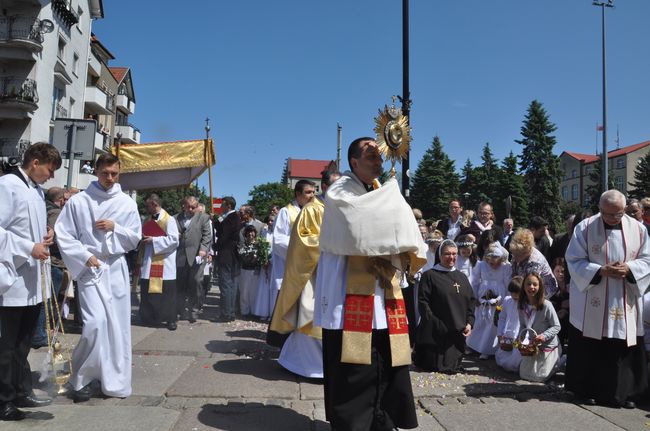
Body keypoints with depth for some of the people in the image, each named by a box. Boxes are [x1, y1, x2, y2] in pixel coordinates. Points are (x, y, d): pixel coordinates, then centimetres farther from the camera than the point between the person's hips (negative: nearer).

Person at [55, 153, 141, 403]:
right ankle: (81, 379, 4)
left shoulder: (127, 203, 5)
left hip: (116, 269, 3)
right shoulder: (78, 201, -1)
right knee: (96, 322, -15)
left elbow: (135, 239, 7)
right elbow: (62, 234, -1)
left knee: (117, 325, 5)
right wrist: (84, 256, -11)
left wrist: (115, 227, -10)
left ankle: (114, 380, 19)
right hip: (90, 269, -3)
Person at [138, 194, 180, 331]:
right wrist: (144, 239, 2)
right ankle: (150, 317, 18)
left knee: (166, 291, -2)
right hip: (149, 262, 7)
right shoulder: (148, 221, 16)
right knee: (148, 291, 7)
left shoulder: (169, 220, -6)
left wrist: (153, 240, -15)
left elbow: (174, 239, -15)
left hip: (164, 263, -6)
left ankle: (170, 319, 6)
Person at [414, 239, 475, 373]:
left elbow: (471, 301, 13)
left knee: (453, 367, 8)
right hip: (436, 332, -5)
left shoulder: (461, 277, 14)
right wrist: (433, 324, -17)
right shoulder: (429, 275, -4)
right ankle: (420, 356, 23)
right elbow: (423, 302, -10)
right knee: (434, 367, -1)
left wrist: (469, 323, 0)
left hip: (458, 332, 5)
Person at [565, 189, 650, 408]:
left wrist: (628, 268, -15)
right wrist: (601, 271, -19)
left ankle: (624, 392, 19)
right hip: (591, 304, -2)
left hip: (626, 303, 2)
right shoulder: (585, 228, -5)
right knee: (590, 349, 4)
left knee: (625, 348, 5)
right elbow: (575, 260, -6)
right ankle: (589, 390, 17)